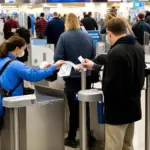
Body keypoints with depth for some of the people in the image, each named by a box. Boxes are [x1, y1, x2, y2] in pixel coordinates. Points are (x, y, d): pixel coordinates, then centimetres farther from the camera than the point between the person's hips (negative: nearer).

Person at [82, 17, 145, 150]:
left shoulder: (116, 52, -24)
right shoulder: (139, 48, 5)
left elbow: (110, 84, -25)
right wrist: (95, 65, 27)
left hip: (118, 108, -9)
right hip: (133, 105, 9)